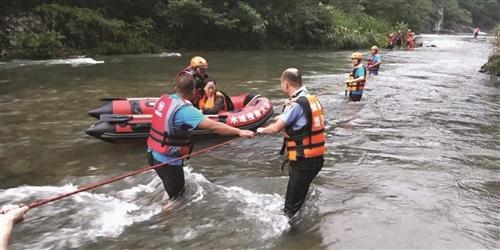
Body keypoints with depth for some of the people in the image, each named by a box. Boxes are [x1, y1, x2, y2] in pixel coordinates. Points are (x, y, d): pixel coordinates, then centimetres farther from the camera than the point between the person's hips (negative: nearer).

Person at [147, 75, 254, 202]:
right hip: (167, 160, -8)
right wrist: (239, 131, -27)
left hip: (153, 154, 8)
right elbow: (213, 126, -31)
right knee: (176, 197, 11)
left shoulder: (163, 99, 0)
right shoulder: (185, 109, -24)